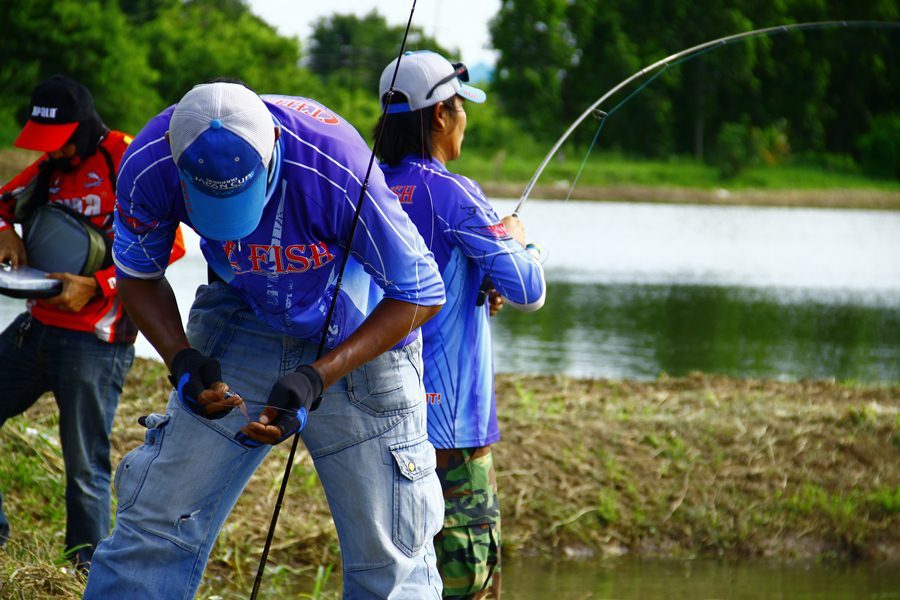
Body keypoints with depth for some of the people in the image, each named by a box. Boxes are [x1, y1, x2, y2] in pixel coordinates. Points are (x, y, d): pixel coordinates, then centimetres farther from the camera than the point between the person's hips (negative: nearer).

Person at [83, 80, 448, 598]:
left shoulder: (335, 171, -35)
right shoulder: (149, 166, -25)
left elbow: (421, 295, -23)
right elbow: (138, 274, -4)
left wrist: (317, 378, -31)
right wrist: (181, 359, -22)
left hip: (362, 340, -2)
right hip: (240, 324, 3)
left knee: (389, 557, -4)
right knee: (156, 521, -6)